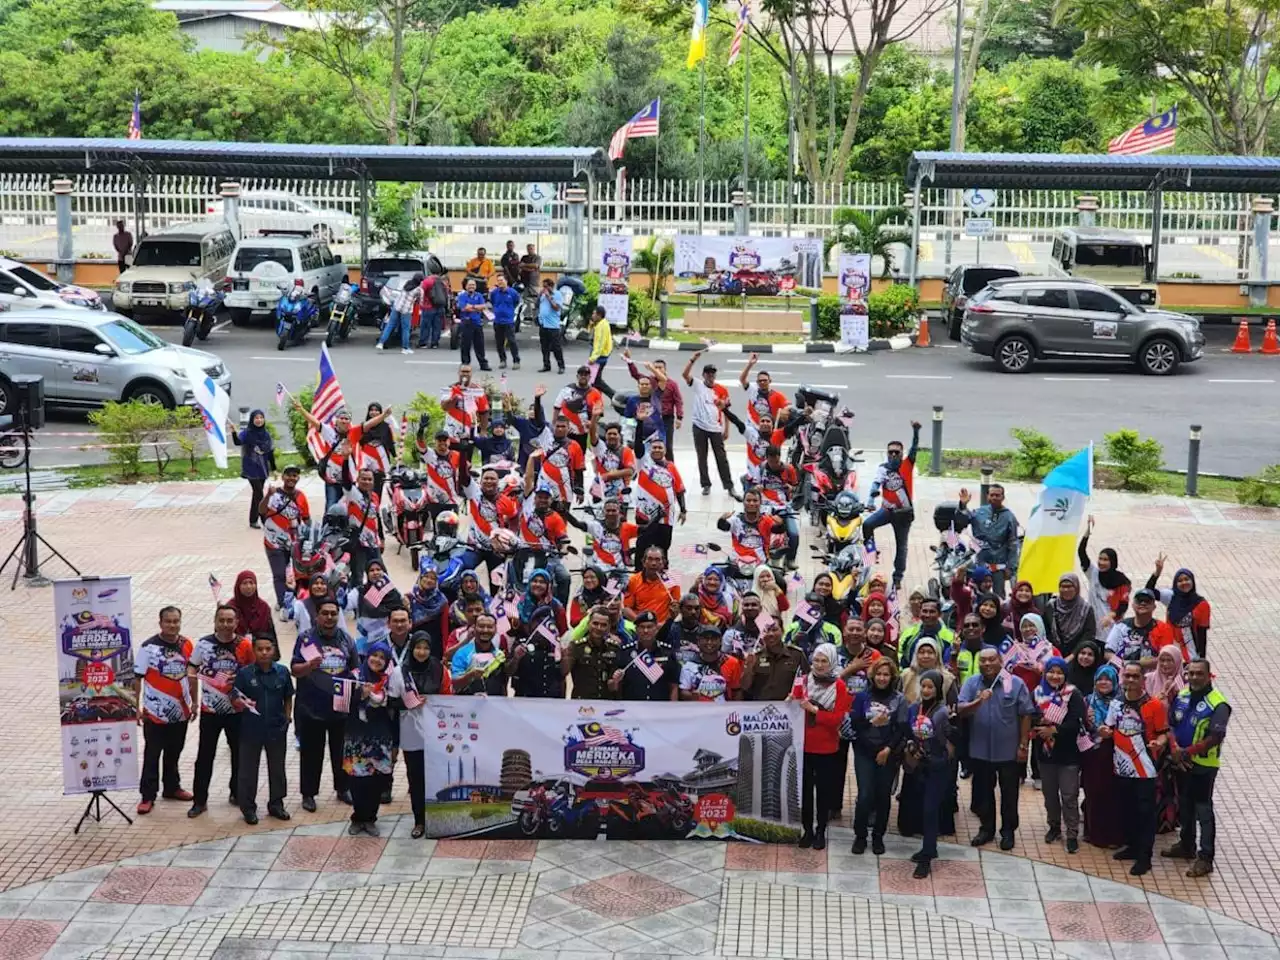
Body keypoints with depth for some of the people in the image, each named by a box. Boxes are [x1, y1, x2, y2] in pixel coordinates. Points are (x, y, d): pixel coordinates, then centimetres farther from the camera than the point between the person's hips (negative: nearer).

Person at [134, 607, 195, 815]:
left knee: (174, 753, 16)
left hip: (180, 711, 4)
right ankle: (148, 796, 5)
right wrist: (136, 707, -10)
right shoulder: (149, 646, -11)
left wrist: (194, 702, 14)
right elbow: (138, 678, -8)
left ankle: (172, 787, 31)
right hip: (155, 712, -4)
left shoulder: (186, 645, 2)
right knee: (152, 755, 0)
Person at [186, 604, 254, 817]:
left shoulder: (245, 645, -5)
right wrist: (191, 674, -18)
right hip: (210, 709, -1)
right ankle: (199, 800, 8)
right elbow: (192, 665, 4)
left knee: (239, 752, 13)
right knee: (205, 756, 2)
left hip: (237, 708, 1)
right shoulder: (203, 643, -3)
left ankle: (237, 792, 30)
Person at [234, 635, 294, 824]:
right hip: (251, 730, -2)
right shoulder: (244, 673, -10)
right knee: (248, 770, 8)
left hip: (277, 730, 2)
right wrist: (241, 703, -27)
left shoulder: (282, 672, -3)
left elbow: (288, 698, 8)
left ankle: (276, 803, 30)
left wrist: (287, 718, 0)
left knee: (277, 769, 15)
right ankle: (248, 807, 21)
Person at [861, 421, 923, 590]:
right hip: (887, 509, 1)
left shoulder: (907, 465, -4)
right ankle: (869, 549, -1)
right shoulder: (883, 468, -2)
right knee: (867, 524, -26)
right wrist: (871, 500, -34)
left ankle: (897, 578, 17)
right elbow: (876, 484, -16)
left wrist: (916, 431, -32)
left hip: (904, 512, 0)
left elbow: (914, 448, -16)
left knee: (901, 546, 7)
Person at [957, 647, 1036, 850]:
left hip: (1009, 750, -2)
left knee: (1009, 793, 9)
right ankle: (986, 828, 29)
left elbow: (1025, 715, -6)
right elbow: (960, 711, -12)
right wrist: (978, 701, -30)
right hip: (980, 750, 2)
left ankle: (1008, 831, 23)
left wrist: (1023, 745, -8)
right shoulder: (971, 683, -2)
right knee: (983, 791, 15)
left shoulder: (1016, 683, -8)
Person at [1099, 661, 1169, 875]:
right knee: (1126, 810, 15)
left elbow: (1163, 733, -6)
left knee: (1145, 813, -1)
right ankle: (1132, 846, 32)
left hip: (1145, 769, -5)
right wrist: (1105, 732, -8)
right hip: (1122, 767, 5)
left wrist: (1159, 743, -28)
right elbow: (1110, 731, 15)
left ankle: (1144, 857, 5)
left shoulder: (1154, 705, -9)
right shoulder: (1116, 703, 5)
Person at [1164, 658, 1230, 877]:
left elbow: (1215, 737, -22)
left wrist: (1187, 752, -20)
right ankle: (1186, 846, 36)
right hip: (1181, 762, 7)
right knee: (1184, 806, 20)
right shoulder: (1181, 696, 3)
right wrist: (1175, 749, -12)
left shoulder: (1218, 704, -17)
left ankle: (1205, 858, 5)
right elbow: (1170, 724, 4)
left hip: (1204, 766, -7)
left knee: (1203, 811, -2)